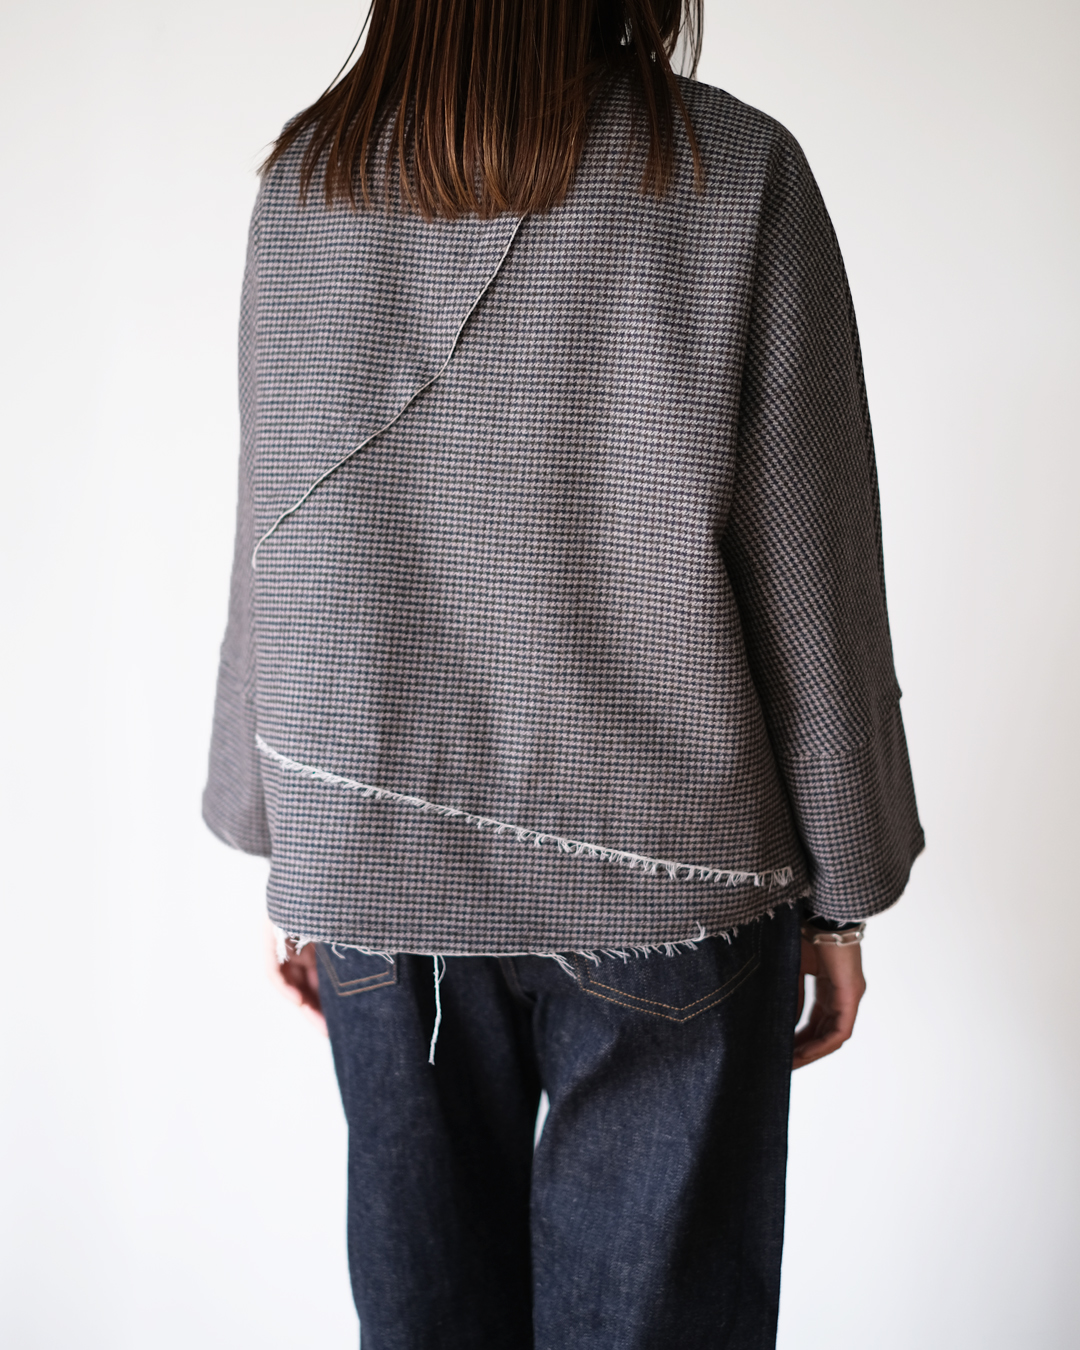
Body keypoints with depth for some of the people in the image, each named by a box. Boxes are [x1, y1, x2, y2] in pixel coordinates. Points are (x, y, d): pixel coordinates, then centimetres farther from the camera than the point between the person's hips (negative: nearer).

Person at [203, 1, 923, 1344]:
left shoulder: (301, 183, 1)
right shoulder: (738, 175, -8)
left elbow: (270, 555, 3)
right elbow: (808, 578, -8)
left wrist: (290, 853, 13)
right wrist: (839, 891, 3)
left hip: (373, 868, 4)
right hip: (658, 874, -3)